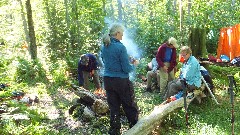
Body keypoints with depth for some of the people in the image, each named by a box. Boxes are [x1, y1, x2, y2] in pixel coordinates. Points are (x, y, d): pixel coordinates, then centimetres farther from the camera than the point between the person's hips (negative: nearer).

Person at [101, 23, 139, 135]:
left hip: (107, 80, 6)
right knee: (130, 106, 9)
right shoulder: (120, 47, -17)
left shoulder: (104, 47, 6)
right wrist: (134, 64, 5)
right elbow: (127, 69, -16)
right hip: (121, 80, -6)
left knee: (113, 107, 13)